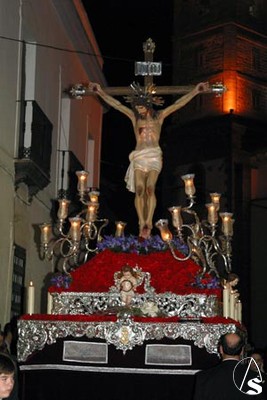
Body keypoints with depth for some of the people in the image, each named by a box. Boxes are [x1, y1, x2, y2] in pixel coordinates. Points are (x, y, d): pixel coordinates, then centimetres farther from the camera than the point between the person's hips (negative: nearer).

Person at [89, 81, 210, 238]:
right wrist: (101, 92, 9)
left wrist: (195, 91, 3)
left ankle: (148, 222, -25)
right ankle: (142, 223, -14)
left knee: (150, 187, -19)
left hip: (155, 156, -2)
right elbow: (115, 104, 12)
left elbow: (179, 104, 7)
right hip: (139, 156, 2)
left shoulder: (159, 116, 10)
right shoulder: (134, 117, 13)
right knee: (139, 189, -12)